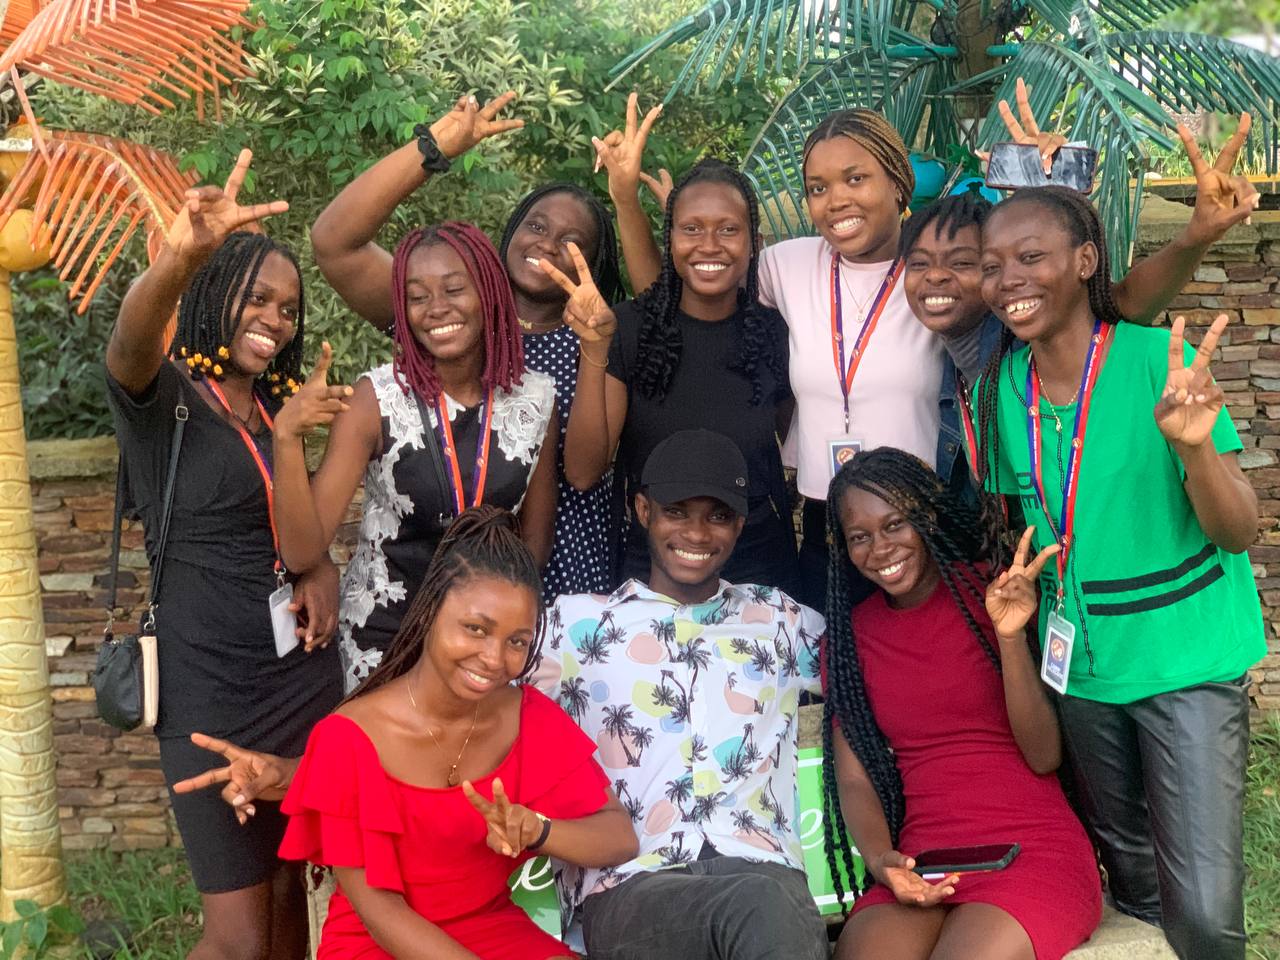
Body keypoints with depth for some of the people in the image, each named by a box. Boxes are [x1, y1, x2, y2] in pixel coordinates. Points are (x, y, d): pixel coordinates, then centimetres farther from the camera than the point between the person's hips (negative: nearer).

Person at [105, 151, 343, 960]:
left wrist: (324, 565, -5)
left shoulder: (280, 407, 10)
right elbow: (129, 345, -33)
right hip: (211, 688, -6)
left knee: (288, 889, 15)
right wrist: (179, 258, -55)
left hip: (304, 675, 6)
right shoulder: (164, 393, -9)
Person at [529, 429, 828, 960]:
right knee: (765, 909, -37)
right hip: (630, 884, -2)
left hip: (762, 871, 2)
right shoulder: (578, 623, 17)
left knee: (773, 906, -37)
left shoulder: (780, 619, 25)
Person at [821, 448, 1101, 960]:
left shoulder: (994, 590, 1)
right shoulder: (850, 631, 10)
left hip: (1032, 848, -2)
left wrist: (1010, 635, -18)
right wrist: (881, 860, -13)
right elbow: (854, 778, 7)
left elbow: (1044, 756, -4)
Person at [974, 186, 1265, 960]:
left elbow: (1238, 533, -17)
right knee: (1132, 872, 20)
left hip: (1187, 657, -4)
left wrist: (1196, 445, -35)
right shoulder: (1002, 387, -3)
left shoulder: (1161, 362, -16)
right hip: (1079, 663, 4)